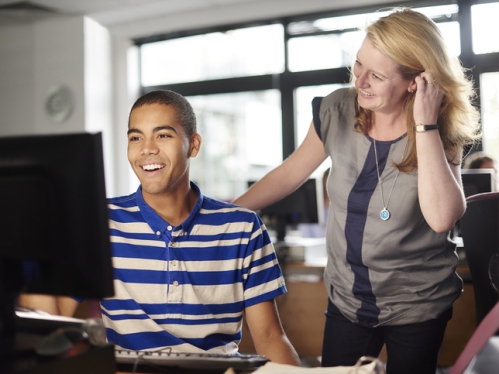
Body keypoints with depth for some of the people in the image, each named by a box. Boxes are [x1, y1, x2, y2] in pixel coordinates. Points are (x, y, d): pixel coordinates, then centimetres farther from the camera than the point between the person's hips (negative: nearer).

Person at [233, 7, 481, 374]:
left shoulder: (440, 134, -15)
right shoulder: (338, 111, -10)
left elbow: (441, 217, -32)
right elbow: (289, 174, 2)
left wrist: (425, 125, -31)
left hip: (417, 305, -2)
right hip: (346, 299, 3)